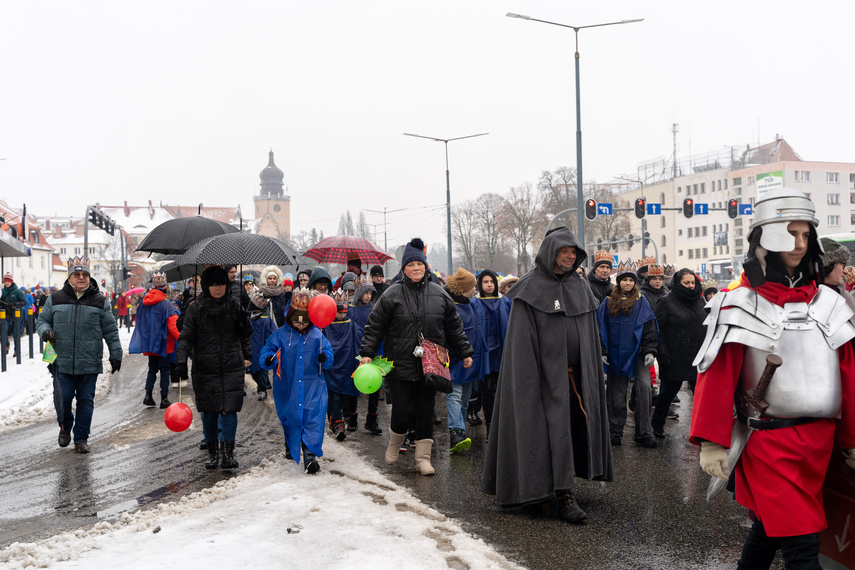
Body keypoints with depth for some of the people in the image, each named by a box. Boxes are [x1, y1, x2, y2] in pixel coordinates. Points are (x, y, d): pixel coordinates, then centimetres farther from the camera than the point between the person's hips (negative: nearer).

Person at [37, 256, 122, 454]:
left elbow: (111, 330, 8)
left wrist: (115, 354, 5)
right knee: (62, 398, 0)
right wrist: (44, 330, -5)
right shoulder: (55, 299, 6)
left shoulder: (100, 301, 5)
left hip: (89, 363, 0)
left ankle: (81, 438, 18)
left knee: (86, 401, 4)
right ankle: (65, 427, 30)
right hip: (62, 362, 0)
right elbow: (42, 319, 17)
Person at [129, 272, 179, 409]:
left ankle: (148, 395, 10)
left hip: (148, 343, 6)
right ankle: (164, 399, 3)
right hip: (162, 343, -6)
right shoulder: (166, 304, -15)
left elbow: (140, 323, 14)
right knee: (164, 370, 1)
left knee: (152, 369, 18)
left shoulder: (144, 303, 5)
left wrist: (145, 341, 25)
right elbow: (173, 325, -19)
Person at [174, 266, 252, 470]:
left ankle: (228, 453, 1)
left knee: (229, 409, -6)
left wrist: (247, 355, 15)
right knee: (209, 412, 6)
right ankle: (212, 452, 19)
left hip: (232, 368, 0)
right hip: (205, 369, 0)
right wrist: (181, 361, -15)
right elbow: (186, 337, -2)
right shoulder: (196, 308, 1)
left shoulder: (234, 305, 4)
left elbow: (246, 333, 17)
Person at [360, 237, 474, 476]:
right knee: (403, 411, -3)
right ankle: (394, 443, 27)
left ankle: (423, 457, 17)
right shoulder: (392, 294, -2)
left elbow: (454, 327, 14)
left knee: (425, 412, 6)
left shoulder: (439, 294, 8)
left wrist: (465, 352, 14)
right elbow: (375, 325, 0)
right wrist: (367, 353, -7)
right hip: (400, 365, -3)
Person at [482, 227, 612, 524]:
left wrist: (592, 373, 11)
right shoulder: (531, 288, -5)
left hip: (576, 374, 6)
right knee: (556, 428, -9)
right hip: (547, 372, -6)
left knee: (576, 424, 9)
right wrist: (529, 380, -17)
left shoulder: (580, 287, 12)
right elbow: (523, 339, -10)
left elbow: (591, 335, 16)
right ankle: (565, 497, -6)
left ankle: (552, 486, 25)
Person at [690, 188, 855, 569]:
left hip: (820, 438, 6)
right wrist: (712, 442, -15)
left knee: (771, 526, 18)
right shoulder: (740, 306, -7)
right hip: (768, 439, -5)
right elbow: (717, 376, -11)